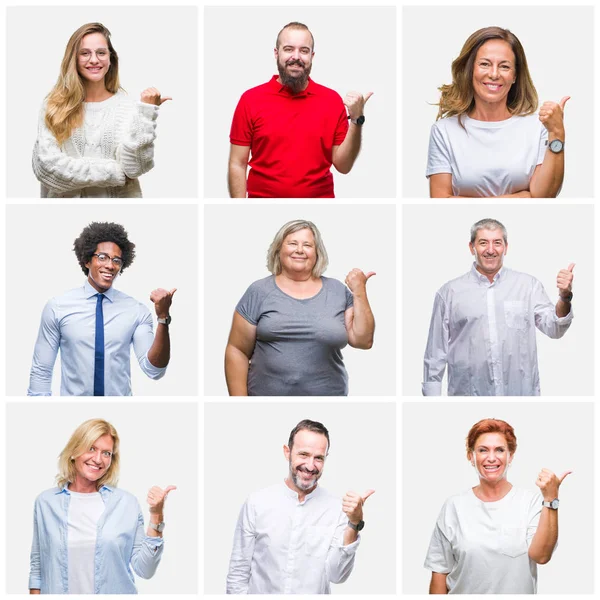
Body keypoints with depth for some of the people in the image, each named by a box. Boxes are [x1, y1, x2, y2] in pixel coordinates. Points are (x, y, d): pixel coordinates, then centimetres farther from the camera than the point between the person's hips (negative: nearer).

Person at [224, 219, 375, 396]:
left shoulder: (338, 291, 4)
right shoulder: (259, 292, -1)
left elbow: (363, 340, 0)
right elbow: (237, 350, -2)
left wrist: (359, 291, -6)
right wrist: (239, 404, -8)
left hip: (327, 393, 1)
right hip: (266, 392, -1)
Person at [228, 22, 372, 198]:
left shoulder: (333, 100, -1)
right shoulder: (250, 100, -4)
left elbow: (343, 165, -1)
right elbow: (237, 165, -4)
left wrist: (356, 120, -13)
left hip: (320, 194, 1)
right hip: (262, 194, -1)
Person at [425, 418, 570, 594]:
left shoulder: (532, 501, -9)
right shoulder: (453, 506, -7)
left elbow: (541, 556, -21)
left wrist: (550, 499, -25)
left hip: (518, 590, 0)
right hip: (464, 591, 1)